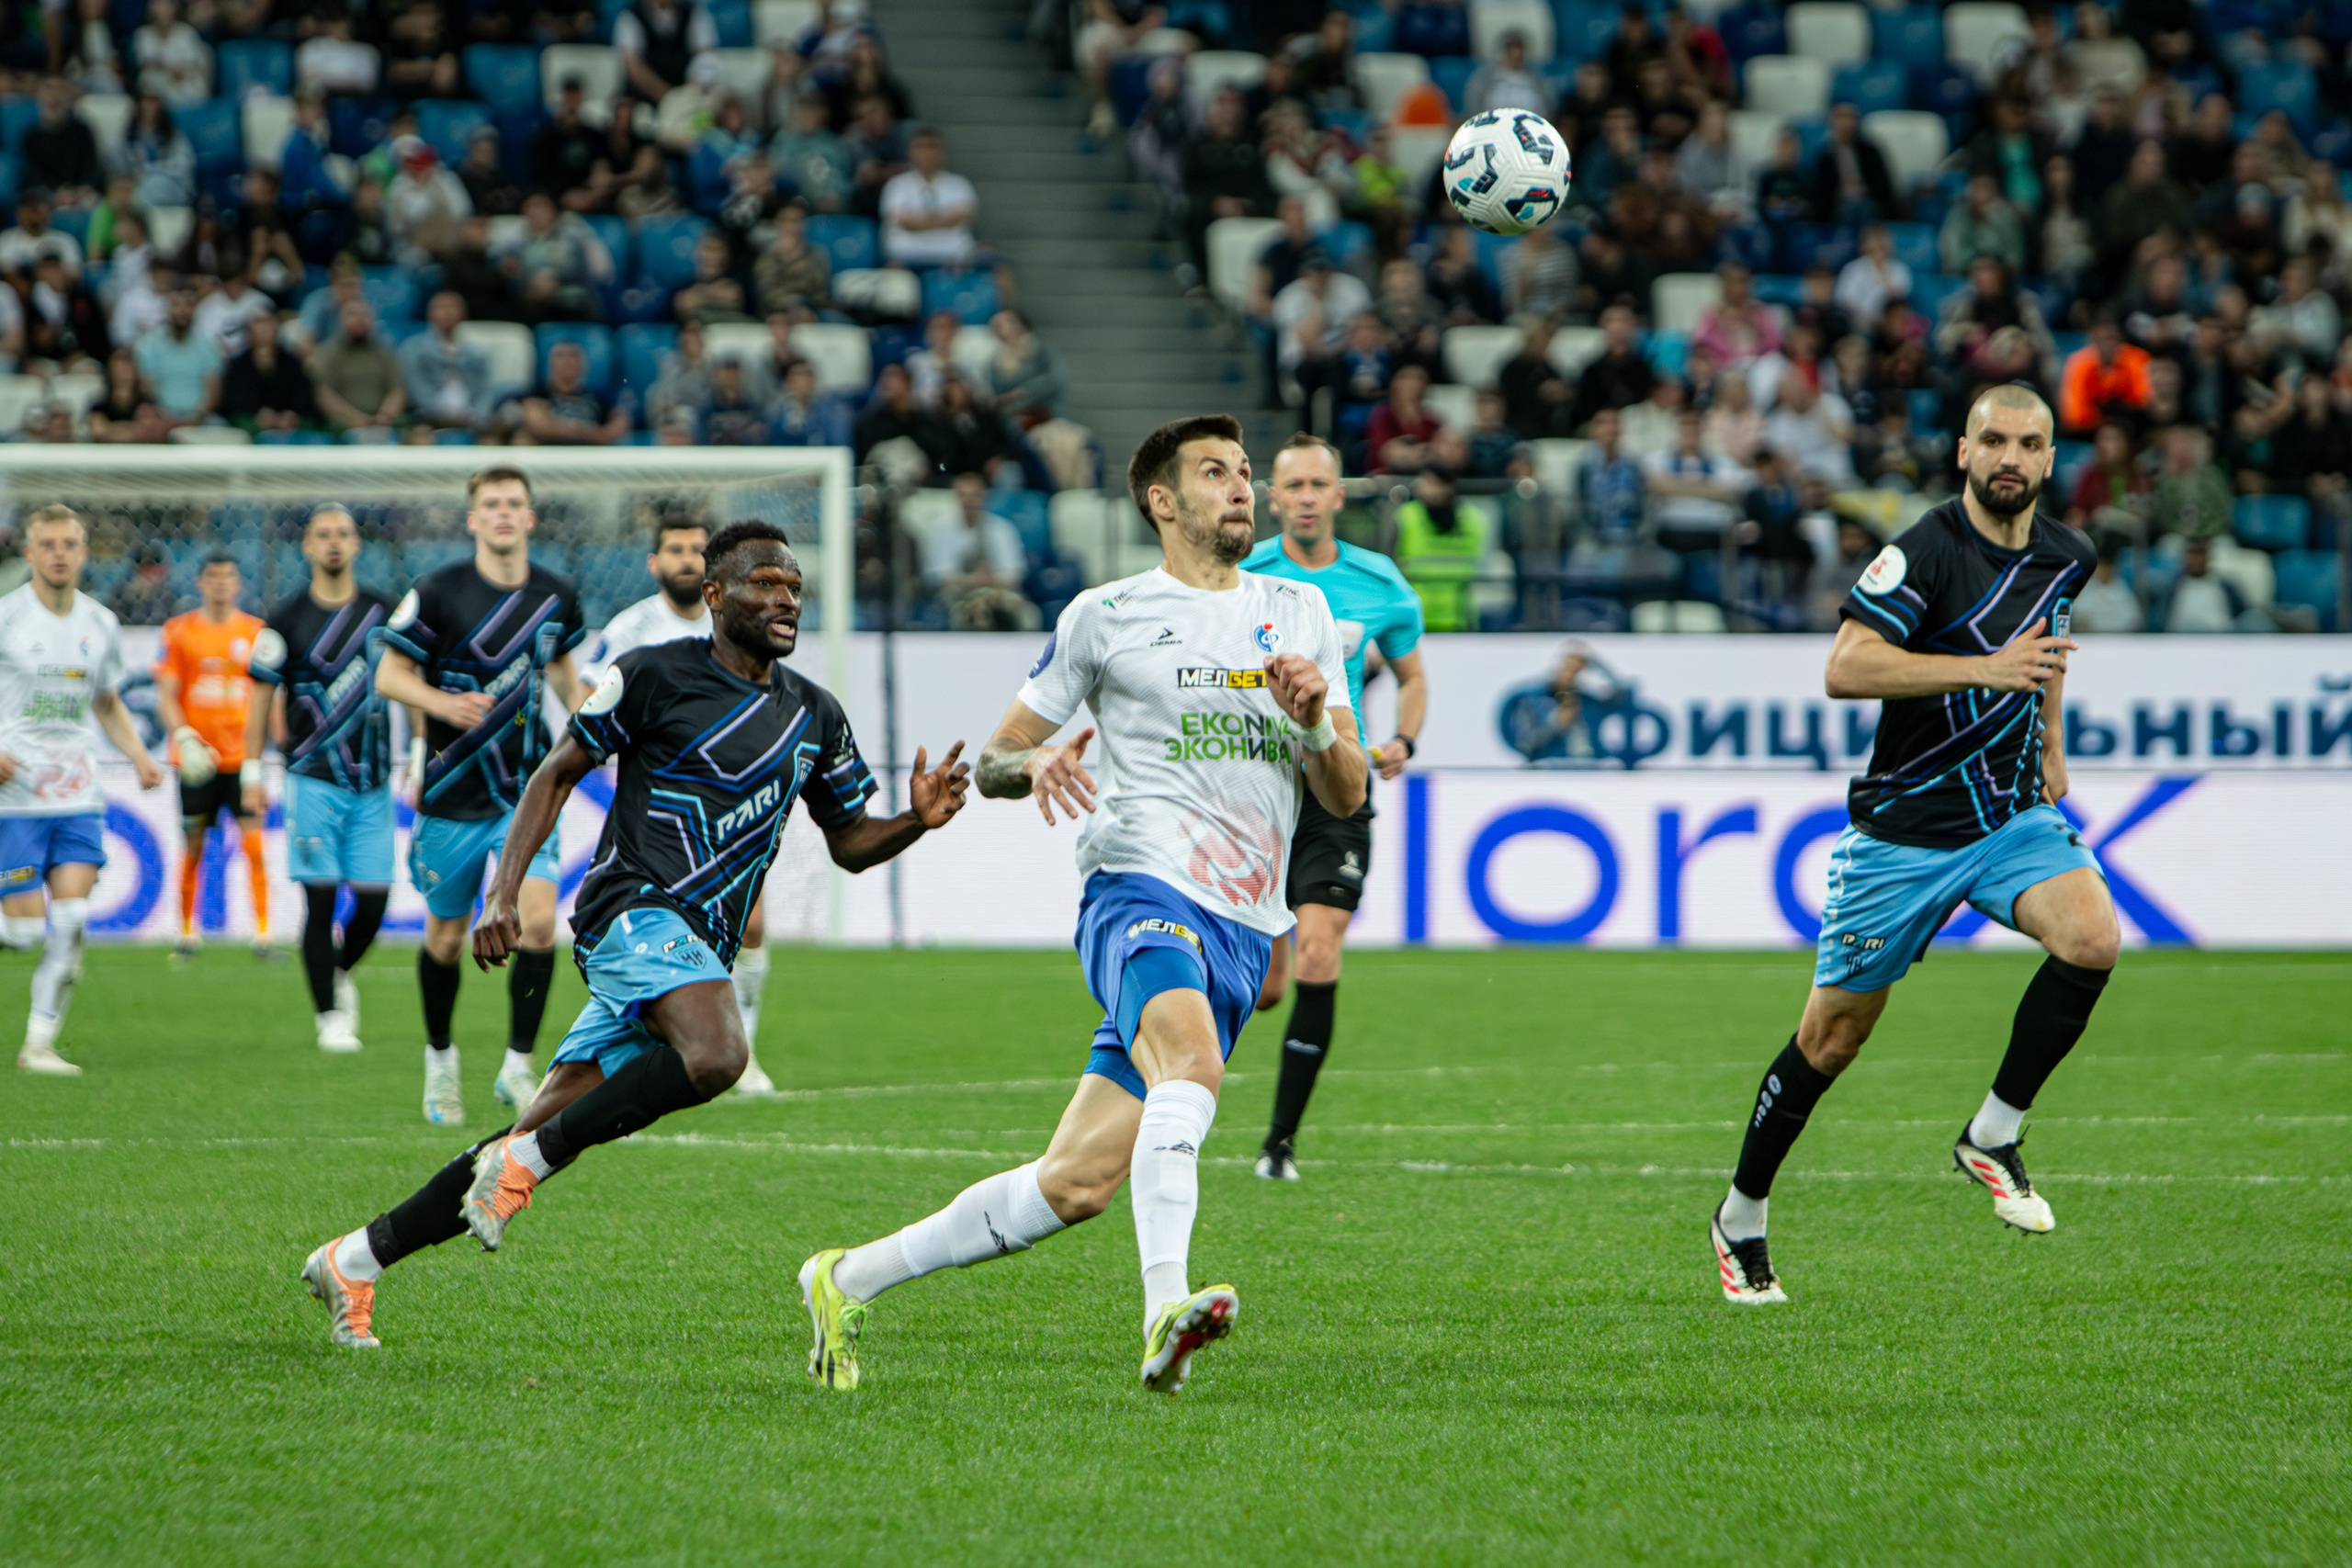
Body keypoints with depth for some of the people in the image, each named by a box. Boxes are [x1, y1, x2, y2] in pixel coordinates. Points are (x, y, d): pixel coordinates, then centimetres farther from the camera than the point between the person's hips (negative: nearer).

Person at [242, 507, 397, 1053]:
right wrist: (251, 773, 2)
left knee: (374, 898, -2)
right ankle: (328, 1015, 1)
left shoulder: (385, 614, 6)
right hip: (313, 778, -2)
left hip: (372, 780, 2)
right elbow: (262, 700, 5)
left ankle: (340, 971, 27)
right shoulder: (287, 621, 0)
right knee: (321, 899, -7)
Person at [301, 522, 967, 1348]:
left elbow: (849, 843, 24)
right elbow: (558, 773, 5)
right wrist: (504, 893, -4)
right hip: (637, 907, -6)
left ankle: (356, 1258, 13)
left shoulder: (816, 716, 16)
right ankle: (527, 1158, -20)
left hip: (698, 954, 6)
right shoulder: (655, 675, -2)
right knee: (716, 1055, -35)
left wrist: (916, 821, 2)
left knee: (542, 1139, 4)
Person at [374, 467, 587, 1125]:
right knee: (446, 936, 9)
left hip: (526, 790, 2)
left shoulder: (556, 596, 2)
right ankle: (440, 1058, 34)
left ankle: (518, 1066, -1)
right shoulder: (438, 592, -9)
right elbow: (389, 676, -5)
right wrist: (442, 703, -23)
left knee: (538, 922, -15)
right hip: (452, 794, -2)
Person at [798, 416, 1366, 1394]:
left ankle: (852, 1280, 14)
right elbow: (993, 763, 12)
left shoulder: (1301, 614, 17)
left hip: (1241, 933, 4)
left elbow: (1346, 797, 16)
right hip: (1141, 888, -4)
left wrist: (1315, 725, -5)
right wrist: (1036, 764, -12)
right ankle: (1165, 1310, -51)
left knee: (1078, 1181, 0)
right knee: (1192, 1060, -37)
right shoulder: (1106, 617, 7)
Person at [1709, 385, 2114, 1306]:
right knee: (1834, 1035, 4)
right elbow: (1846, 669, -27)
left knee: (2091, 938, -24)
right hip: (1905, 829, -5)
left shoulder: (2063, 556, 4)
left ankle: (1994, 1136, -5)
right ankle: (1741, 1218, 23)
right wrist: (1985, 670, -31)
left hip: (2012, 814, 5)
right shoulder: (1927, 550, -17)